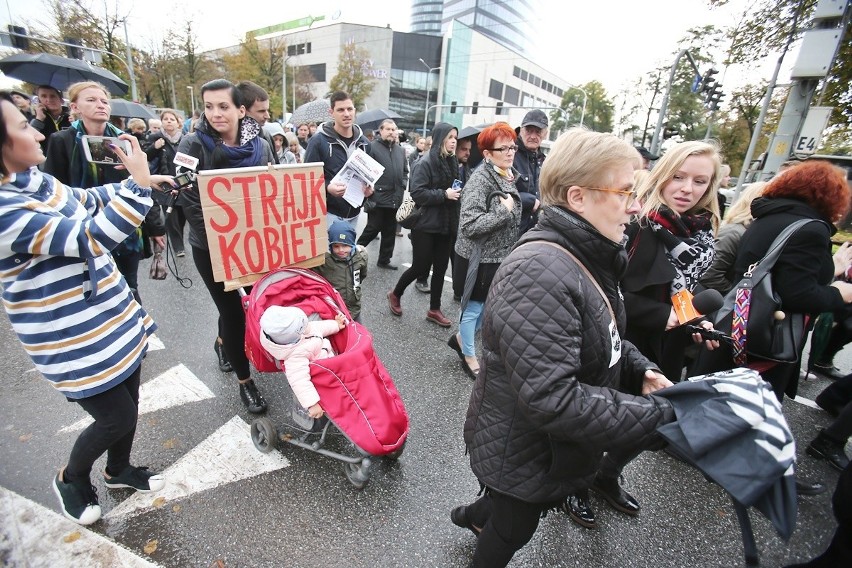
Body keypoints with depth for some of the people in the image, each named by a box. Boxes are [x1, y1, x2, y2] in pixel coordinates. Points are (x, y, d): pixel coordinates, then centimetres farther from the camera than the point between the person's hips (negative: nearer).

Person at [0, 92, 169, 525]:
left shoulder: (37, 181, 4)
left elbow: (87, 200, 23)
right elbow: (90, 238, -31)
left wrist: (141, 181, 20)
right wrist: (137, 185, -28)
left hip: (113, 317, 8)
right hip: (73, 342, -8)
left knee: (128, 402, 19)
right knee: (118, 417, 6)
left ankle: (118, 470, 45)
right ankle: (71, 478, 38)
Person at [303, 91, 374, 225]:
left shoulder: (364, 142, 9)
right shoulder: (318, 140, -8)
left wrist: (369, 188, -2)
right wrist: (327, 187, -27)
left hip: (354, 213, 6)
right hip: (328, 212, -5)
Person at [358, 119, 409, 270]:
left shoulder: (401, 150, 14)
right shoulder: (372, 147, -7)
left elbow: (405, 171, 25)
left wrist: (403, 185, 8)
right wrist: (369, 194, -16)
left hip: (395, 199, 7)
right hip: (377, 199, -6)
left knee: (390, 232, 12)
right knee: (373, 229, -2)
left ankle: (384, 260, 25)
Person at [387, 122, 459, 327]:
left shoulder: (452, 162, 11)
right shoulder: (426, 162, -11)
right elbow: (417, 192, -20)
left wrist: (457, 194, 2)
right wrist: (444, 195, -20)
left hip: (444, 224, 7)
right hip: (425, 224, -7)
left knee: (440, 267, 9)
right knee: (420, 267, -1)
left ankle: (434, 310, 21)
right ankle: (395, 294, 26)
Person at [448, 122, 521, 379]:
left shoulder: (510, 177, 8)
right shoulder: (481, 179, -19)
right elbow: (470, 225, -28)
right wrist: (505, 211, -23)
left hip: (500, 258, 8)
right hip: (478, 259, -8)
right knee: (473, 307, 9)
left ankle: (460, 338, 40)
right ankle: (469, 357, 30)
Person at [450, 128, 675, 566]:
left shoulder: (585, 256, 0)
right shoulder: (540, 272, -34)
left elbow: (600, 337, 14)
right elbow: (551, 399, -36)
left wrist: (638, 369, -4)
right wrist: (661, 417, -27)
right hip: (523, 449, -9)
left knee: (521, 510, 33)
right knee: (514, 529, 21)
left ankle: (474, 515, 62)